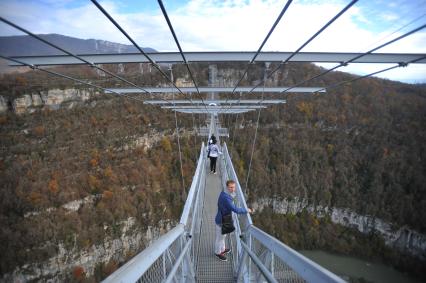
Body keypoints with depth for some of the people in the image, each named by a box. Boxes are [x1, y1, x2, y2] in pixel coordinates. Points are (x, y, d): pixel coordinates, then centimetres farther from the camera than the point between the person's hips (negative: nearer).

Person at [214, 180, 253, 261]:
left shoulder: (224, 193, -3)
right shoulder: (226, 197, -34)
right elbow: (235, 209, -33)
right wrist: (247, 210, -21)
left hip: (223, 219, 9)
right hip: (221, 221, -9)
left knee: (222, 236, 28)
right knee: (220, 237, 14)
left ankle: (222, 249, 49)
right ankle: (218, 253, 36)